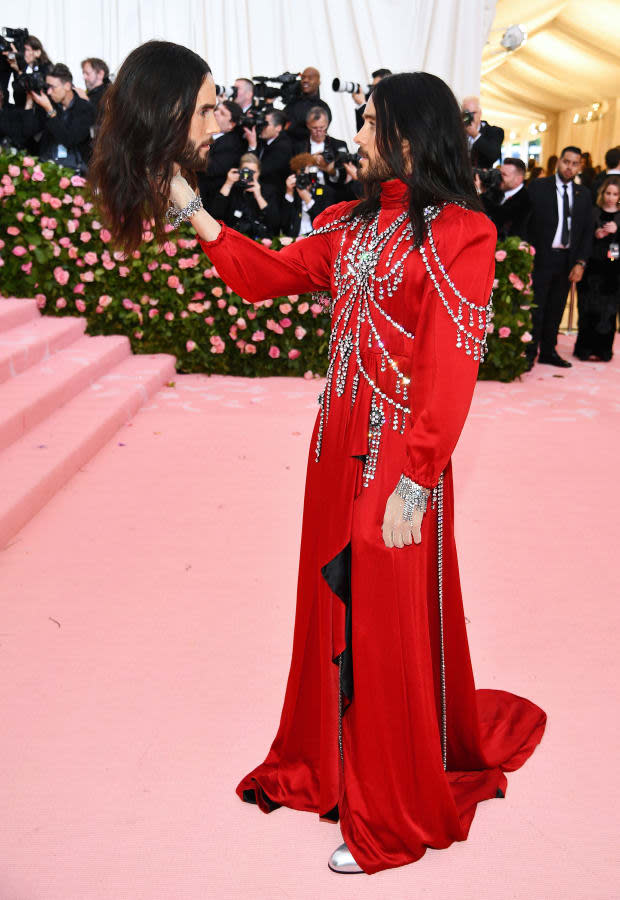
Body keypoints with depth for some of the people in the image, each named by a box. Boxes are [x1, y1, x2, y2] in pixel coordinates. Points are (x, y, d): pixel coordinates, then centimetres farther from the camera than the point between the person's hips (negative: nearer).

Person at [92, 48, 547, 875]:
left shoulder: (459, 234, -12)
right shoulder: (350, 225, 11)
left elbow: (450, 370, -17)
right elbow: (270, 274, 17)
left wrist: (414, 482, -21)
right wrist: (192, 211, 13)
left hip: (398, 462, -7)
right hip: (338, 443, 7)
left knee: (391, 628, 4)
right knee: (333, 608, 17)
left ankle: (397, 814, 23)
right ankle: (330, 765, 38)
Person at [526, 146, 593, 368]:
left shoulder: (583, 194, 10)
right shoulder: (539, 187, -2)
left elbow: (587, 231, 9)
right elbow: (526, 222, -6)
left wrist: (580, 262, 0)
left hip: (567, 260, 4)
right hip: (542, 258, -4)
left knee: (556, 308, 11)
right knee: (535, 308, 0)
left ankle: (549, 351, 22)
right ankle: (529, 352, 9)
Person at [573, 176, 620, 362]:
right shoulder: (592, 212, 4)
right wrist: (595, 235, -16)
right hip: (593, 267, -1)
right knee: (588, 309, 0)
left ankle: (603, 350, 11)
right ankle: (584, 348, 10)